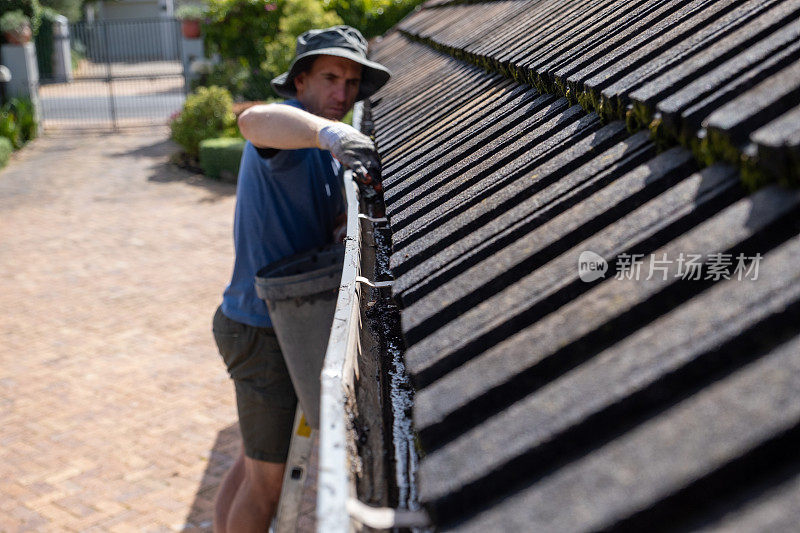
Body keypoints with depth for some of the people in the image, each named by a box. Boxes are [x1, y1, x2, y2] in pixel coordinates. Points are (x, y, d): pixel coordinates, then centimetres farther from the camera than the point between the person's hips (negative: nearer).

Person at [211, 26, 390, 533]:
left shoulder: (320, 149, 14)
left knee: (256, 462, 24)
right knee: (268, 481, 5)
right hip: (265, 332, -10)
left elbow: (327, 227, 8)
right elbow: (255, 120, -44)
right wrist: (330, 132, -62)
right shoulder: (290, 126, -18)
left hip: (273, 321, 10)